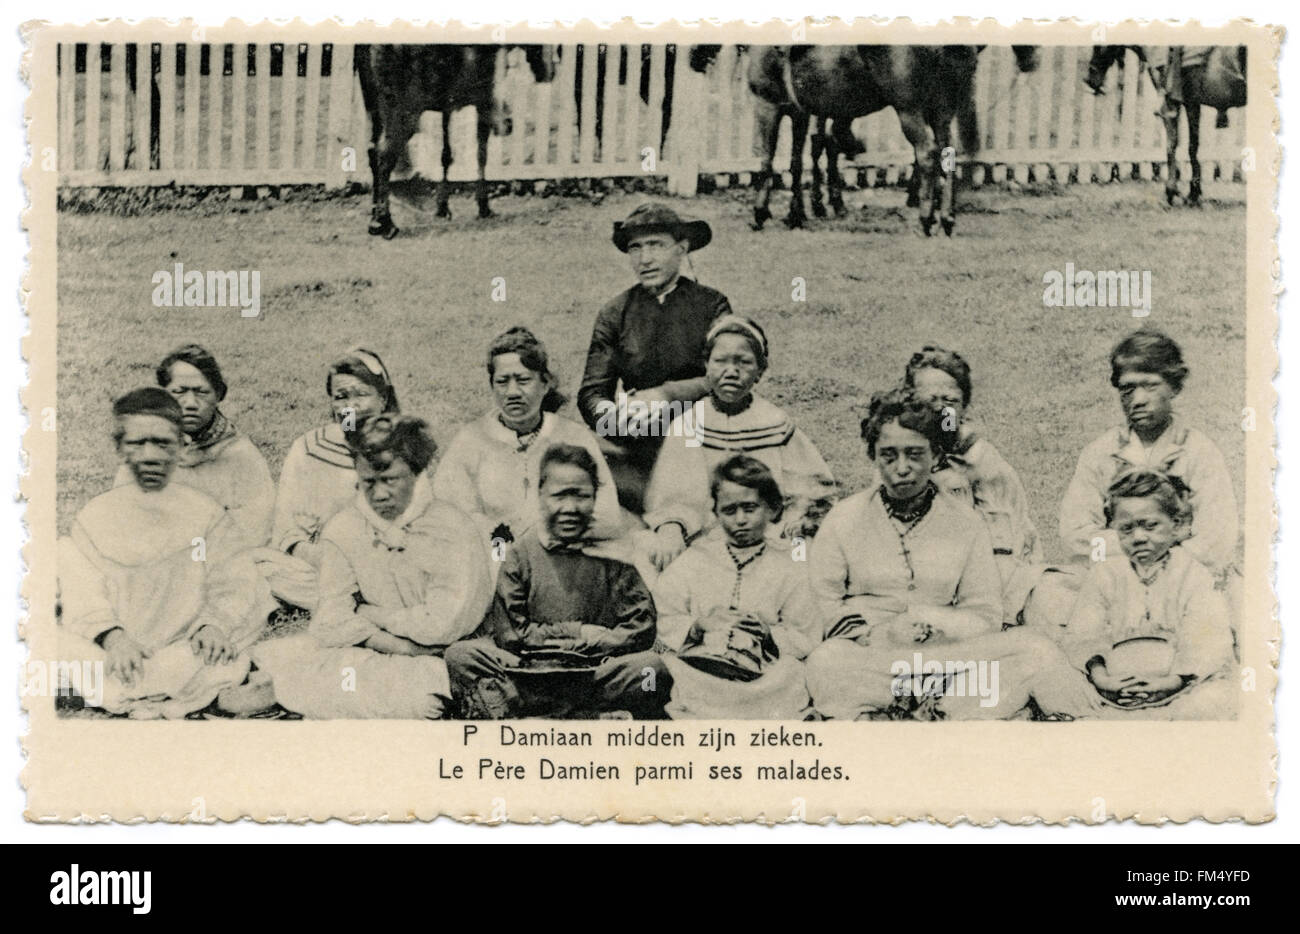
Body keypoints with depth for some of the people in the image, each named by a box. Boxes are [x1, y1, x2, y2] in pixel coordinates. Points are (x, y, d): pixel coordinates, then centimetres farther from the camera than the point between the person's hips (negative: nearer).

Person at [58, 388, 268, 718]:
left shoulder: (205, 511, 9)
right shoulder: (96, 515, 10)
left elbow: (232, 583, 0)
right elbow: (84, 593, -1)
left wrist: (214, 624, -21)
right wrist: (112, 636, -21)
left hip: (184, 648, -1)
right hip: (116, 650, 1)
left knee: (227, 662, -31)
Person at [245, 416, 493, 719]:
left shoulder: (452, 528, -5)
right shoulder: (341, 531, 6)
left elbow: (442, 624, -13)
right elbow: (333, 620, -3)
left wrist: (369, 613, -3)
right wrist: (405, 648, -15)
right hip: (362, 657, 3)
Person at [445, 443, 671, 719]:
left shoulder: (611, 553, 7)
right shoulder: (520, 553, 7)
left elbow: (642, 631, -1)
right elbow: (508, 633, 2)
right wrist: (577, 633, -4)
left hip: (595, 679, 0)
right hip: (527, 675, 0)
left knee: (651, 667, -29)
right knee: (461, 655, -23)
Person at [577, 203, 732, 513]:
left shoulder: (711, 305, 5)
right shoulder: (614, 315, 9)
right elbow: (591, 394, 4)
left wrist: (668, 393, -16)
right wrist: (613, 415, -18)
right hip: (634, 451, 1)